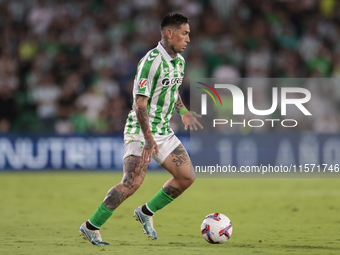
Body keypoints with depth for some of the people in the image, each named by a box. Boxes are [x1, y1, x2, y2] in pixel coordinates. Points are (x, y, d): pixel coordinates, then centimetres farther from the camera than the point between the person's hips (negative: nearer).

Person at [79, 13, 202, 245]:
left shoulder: (179, 61, 9)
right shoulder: (151, 61, -20)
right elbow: (140, 102, -22)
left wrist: (184, 112, 22)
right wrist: (148, 138, -27)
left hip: (163, 131, 9)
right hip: (141, 131, -9)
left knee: (187, 177, 2)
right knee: (133, 182, -21)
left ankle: (146, 212, 17)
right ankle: (91, 227, -11)